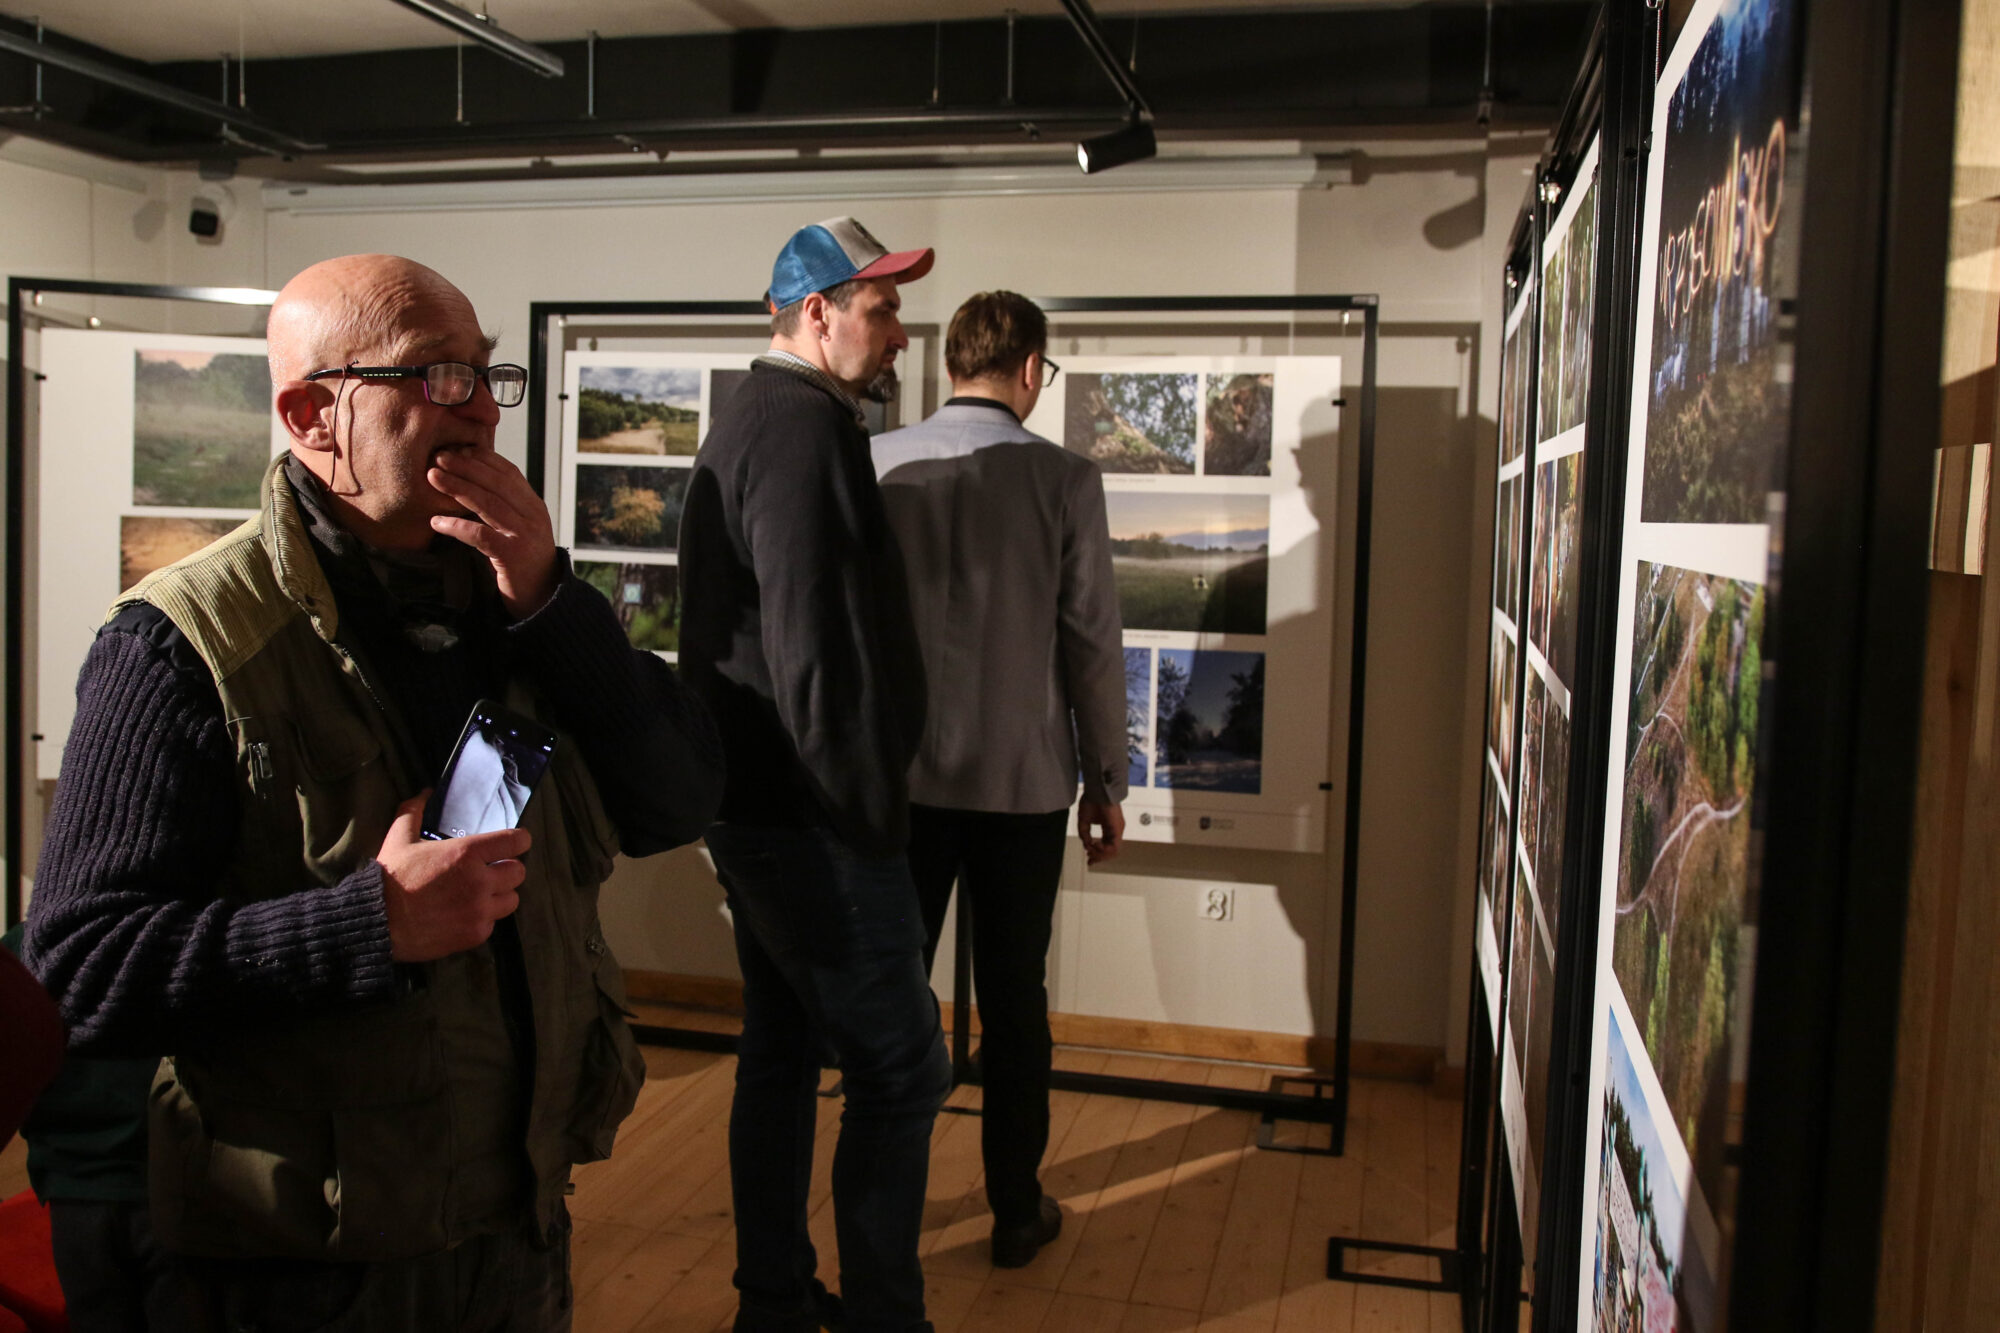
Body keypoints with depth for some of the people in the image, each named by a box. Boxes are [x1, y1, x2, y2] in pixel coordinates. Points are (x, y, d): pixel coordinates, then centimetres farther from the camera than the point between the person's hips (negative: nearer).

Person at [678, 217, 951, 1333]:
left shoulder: (748, 425, 16)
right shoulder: (807, 431, -17)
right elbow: (819, 652, -24)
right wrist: (875, 814, -17)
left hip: (752, 808, 11)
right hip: (814, 822, -11)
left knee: (783, 1053, 18)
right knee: (902, 1070, -1)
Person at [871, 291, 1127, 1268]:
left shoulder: (876, 467, -3)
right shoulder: (1065, 479, -7)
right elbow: (1093, 642, -5)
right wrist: (1105, 780, 5)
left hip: (899, 774, 2)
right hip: (1022, 782, -1)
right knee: (1013, 1000, 10)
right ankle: (1016, 1210, 22)